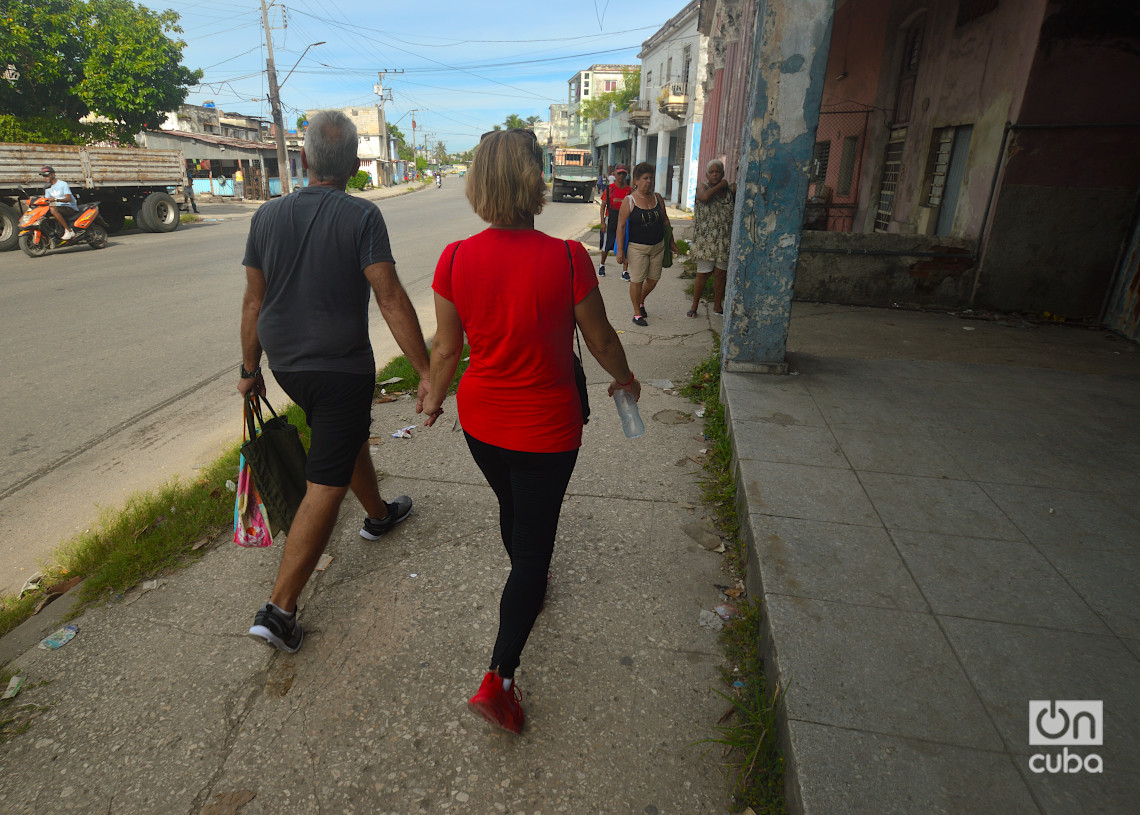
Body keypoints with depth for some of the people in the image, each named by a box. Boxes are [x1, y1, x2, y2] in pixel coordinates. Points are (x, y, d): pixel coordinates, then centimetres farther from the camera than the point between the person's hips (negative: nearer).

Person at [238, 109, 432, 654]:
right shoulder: (361, 216, -12)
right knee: (325, 486, -1)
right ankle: (278, 609, 1)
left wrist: (250, 369, 16)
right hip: (341, 368, -6)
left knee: (348, 433, 29)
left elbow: (253, 302, 6)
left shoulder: (267, 216, 3)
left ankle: (378, 514, 50)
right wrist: (425, 372, -17)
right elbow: (391, 300, -19)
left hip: (286, 364, 6)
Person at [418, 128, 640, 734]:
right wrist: (624, 378, 13)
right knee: (534, 541, 11)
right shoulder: (567, 259, -20)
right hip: (546, 427, -4)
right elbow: (600, 340, -8)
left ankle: (529, 587, 58)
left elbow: (447, 348, -2)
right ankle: (498, 679, 13)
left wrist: (434, 397, 18)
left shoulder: (456, 259, -11)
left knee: (512, 510, 30)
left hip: (481, 422, 4)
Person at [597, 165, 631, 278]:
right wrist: (602, 222, -7)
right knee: (607, 246, 10)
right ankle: (602, 266, 33)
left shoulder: (629, 190, 1)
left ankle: (624, 271, 6)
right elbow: (603, 206, -1)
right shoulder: (609, 188, -3)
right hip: (610, 221, -1)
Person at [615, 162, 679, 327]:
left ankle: (641, 301, 38)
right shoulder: (629, 201, -8)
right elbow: (621, 227, -9)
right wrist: (620, 250, -14)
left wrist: (671, 241, 18)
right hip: (637, 247, -5)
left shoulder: (657, 197, 6)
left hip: (658, 246, 5)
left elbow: (665, 220, 16)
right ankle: (637, 313, 13)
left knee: (653, 279, 11)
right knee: (637, 281, -2)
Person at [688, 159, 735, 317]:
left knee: (720, 274, 10)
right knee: (703, 274, 1)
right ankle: (694, 305, 16)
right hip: (705, 241, -4)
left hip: (724, 242, 4)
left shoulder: (730, 190, 7)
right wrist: (720, 185, -13)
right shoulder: (703, 187, -4)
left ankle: (718, 306, 23)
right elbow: (705, 197, -27)